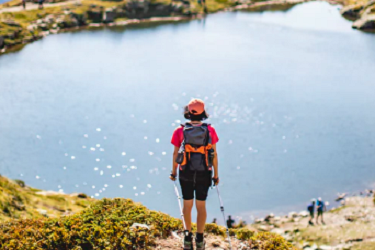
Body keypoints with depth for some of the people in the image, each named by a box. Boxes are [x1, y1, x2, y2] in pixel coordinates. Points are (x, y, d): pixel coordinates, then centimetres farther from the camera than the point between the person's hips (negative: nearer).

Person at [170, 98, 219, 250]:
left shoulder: (180, 131, -6)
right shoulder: (210, 130, -5)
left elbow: (175, 154, -1)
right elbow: (214, 154, -3)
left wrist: (173, 172, 12)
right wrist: (216, 175, 6)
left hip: (186, 173, 0)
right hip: (204, 174, 0)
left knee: (187, 204, 15)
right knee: (201, 206, 9)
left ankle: (188, 237, 21)